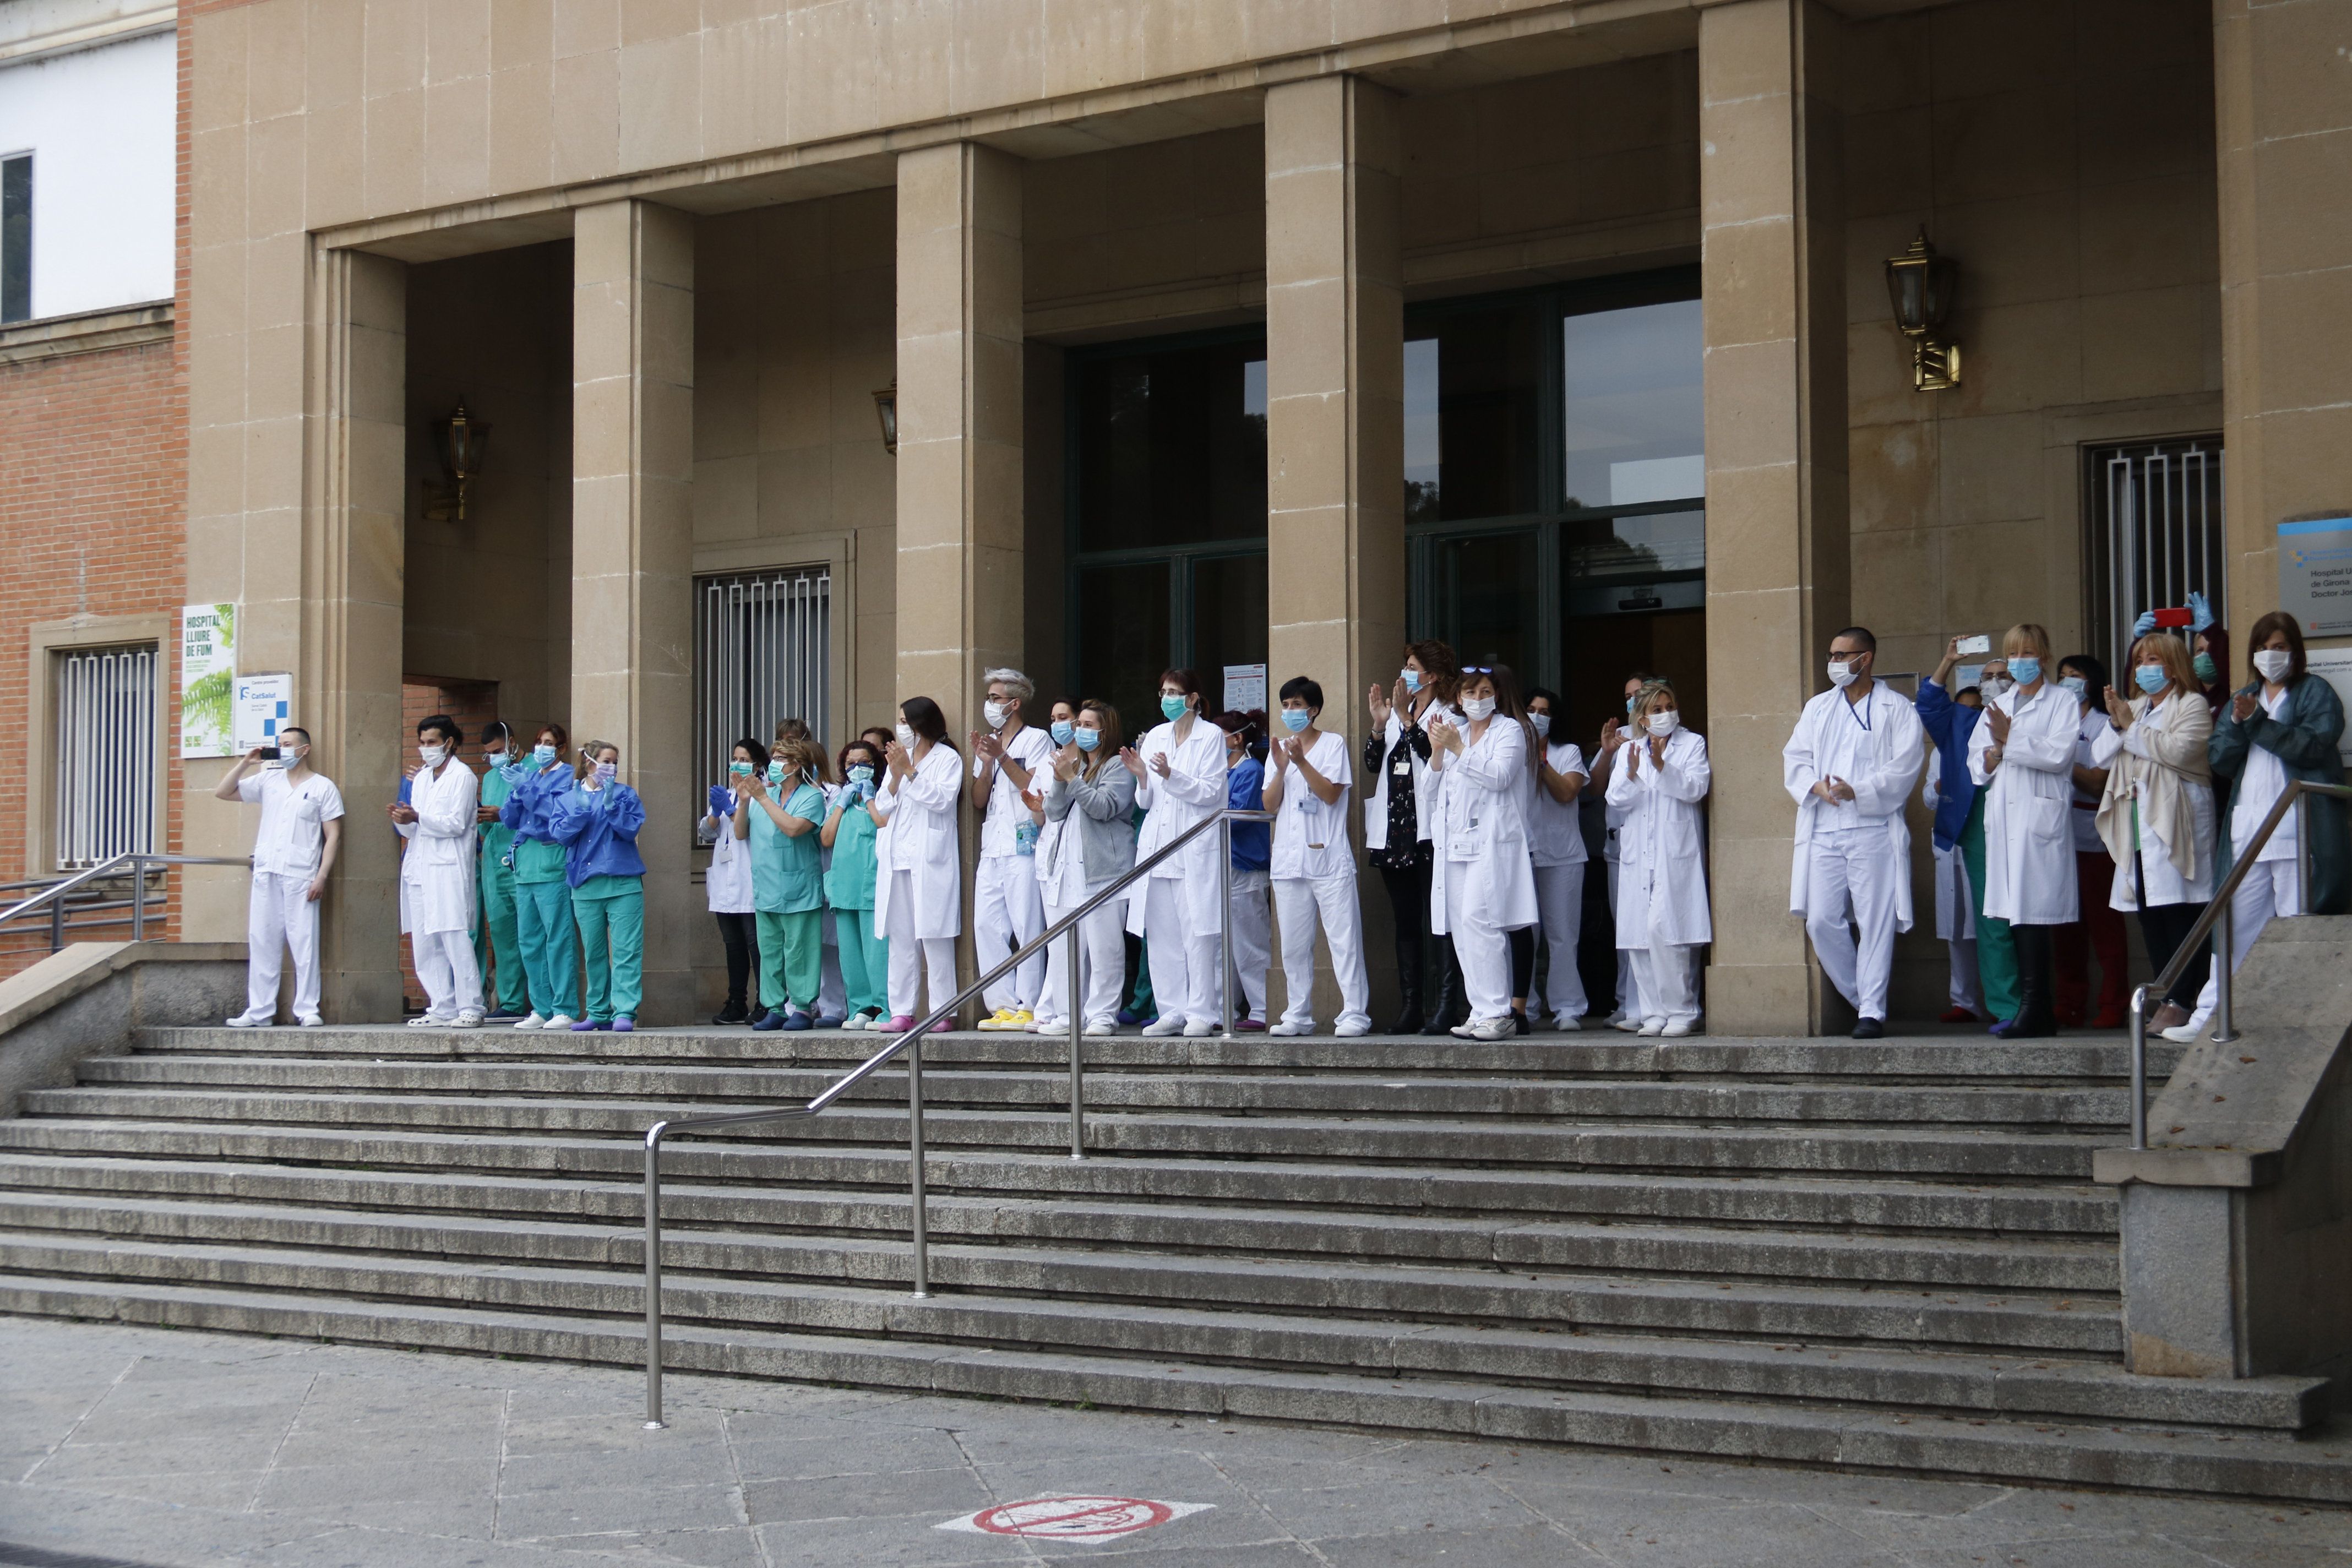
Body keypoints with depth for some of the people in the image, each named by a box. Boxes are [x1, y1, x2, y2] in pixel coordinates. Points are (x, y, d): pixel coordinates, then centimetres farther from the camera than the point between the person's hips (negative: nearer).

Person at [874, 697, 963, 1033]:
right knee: (900, 938, 3)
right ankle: (902, 1011, 4)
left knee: (935, 936, -7)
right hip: (897, 859, 6)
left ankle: (943, 1012, -5)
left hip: (931, 858, -6)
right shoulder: (896, 758, 20)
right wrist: (895, 776, -3)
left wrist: (910, 772, -11)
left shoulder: (948, 759, 4)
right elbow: (883, 808, 13)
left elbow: (942, 800, -11)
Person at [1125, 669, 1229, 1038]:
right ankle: (1172, 1012, 9)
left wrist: (1170, 775, -18)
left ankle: (1201, 1012, -3)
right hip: (1157, 844, 5)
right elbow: (1146, 801, 15)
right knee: (1161, 935, 3)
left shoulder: (1211, 736, 1)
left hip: (1196, 848, -5)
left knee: (1197, 934, -7)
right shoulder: (1154, 737, 14)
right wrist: (1141, 776, -5)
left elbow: (1211, 792, -7)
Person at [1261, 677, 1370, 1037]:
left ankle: (1355, 1014, -8)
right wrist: (1281, 768, -7)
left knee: (1343, 937, -8)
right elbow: (1270, 805, 8)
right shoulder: (1278, 748, 15)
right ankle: (1298, 1015, 12)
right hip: (1289, 858, 5)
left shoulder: (1334, 744, 3)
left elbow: (1331, 794, -10)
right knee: (1294, 944, 6)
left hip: (1328, 856, -5)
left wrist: (1301, 762, -17)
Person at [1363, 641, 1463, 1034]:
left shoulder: (1446, 717, -1)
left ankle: (1447, 1005, -10)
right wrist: (1379, 724, -2)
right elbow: (1373, 763, 11)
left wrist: (1406, 719, -17)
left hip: (1429, 832, -7)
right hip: (1393, 833, 7)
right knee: (1405, 921, 8)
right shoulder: (1396, 714, 18)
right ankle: (1411, 1005, 10)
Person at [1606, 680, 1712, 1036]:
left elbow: (1695, 789, -6)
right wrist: (1632, 774, -13)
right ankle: (1652, 1012, 4)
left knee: (1663, 928, -16)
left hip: (1675, 852, -4)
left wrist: (1662, 766, -18)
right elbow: (1616, 798, 6)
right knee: (1638, 934, -1)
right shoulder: (1628, 751, 17)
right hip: (1637, 853, 4)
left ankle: (1680, 1010, -10)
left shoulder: (1692, 744, 9)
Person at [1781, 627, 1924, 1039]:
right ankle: (1861, 998, 15)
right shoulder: (1817, 708, 20)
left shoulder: (1897, 709, 4)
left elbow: (1905, 765, -6)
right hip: (1823, 832, 5)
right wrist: (1816, 787, -8)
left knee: (1876, 923, -6)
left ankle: (1873, 1013, -3)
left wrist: (1858, 792, -17)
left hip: (1874, 831, -5)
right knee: (1821, 921, -1)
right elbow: (1794, 758, 13)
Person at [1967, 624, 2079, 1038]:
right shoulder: (1997, 706, 23)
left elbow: (2059, 754, -10)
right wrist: (1998, 749, -5)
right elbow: (1978, 763, 15)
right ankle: (2038, 1011, 7)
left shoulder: (2062, 701, 5)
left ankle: (2033, 1009, -13)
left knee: (2033, 911, -12)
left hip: (2041, 814, -6)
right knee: (2014, 913, 3)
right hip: (2003, 817, 6)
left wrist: (2011, 740, -11)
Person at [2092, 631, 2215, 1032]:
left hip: (2175, 823, -7)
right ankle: (2170, 997, 8)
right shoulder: (2134, 707, 22)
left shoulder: (2193, 705, 0)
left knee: (2182, 913, -10)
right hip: (2138, 828, 7)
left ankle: (2181, 1001, -11)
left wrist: (2131, 727, -10)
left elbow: (2179, 749, -17)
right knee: (2150, 916, 4)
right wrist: (2117, 724, -3)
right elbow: (2103, 757, 14)